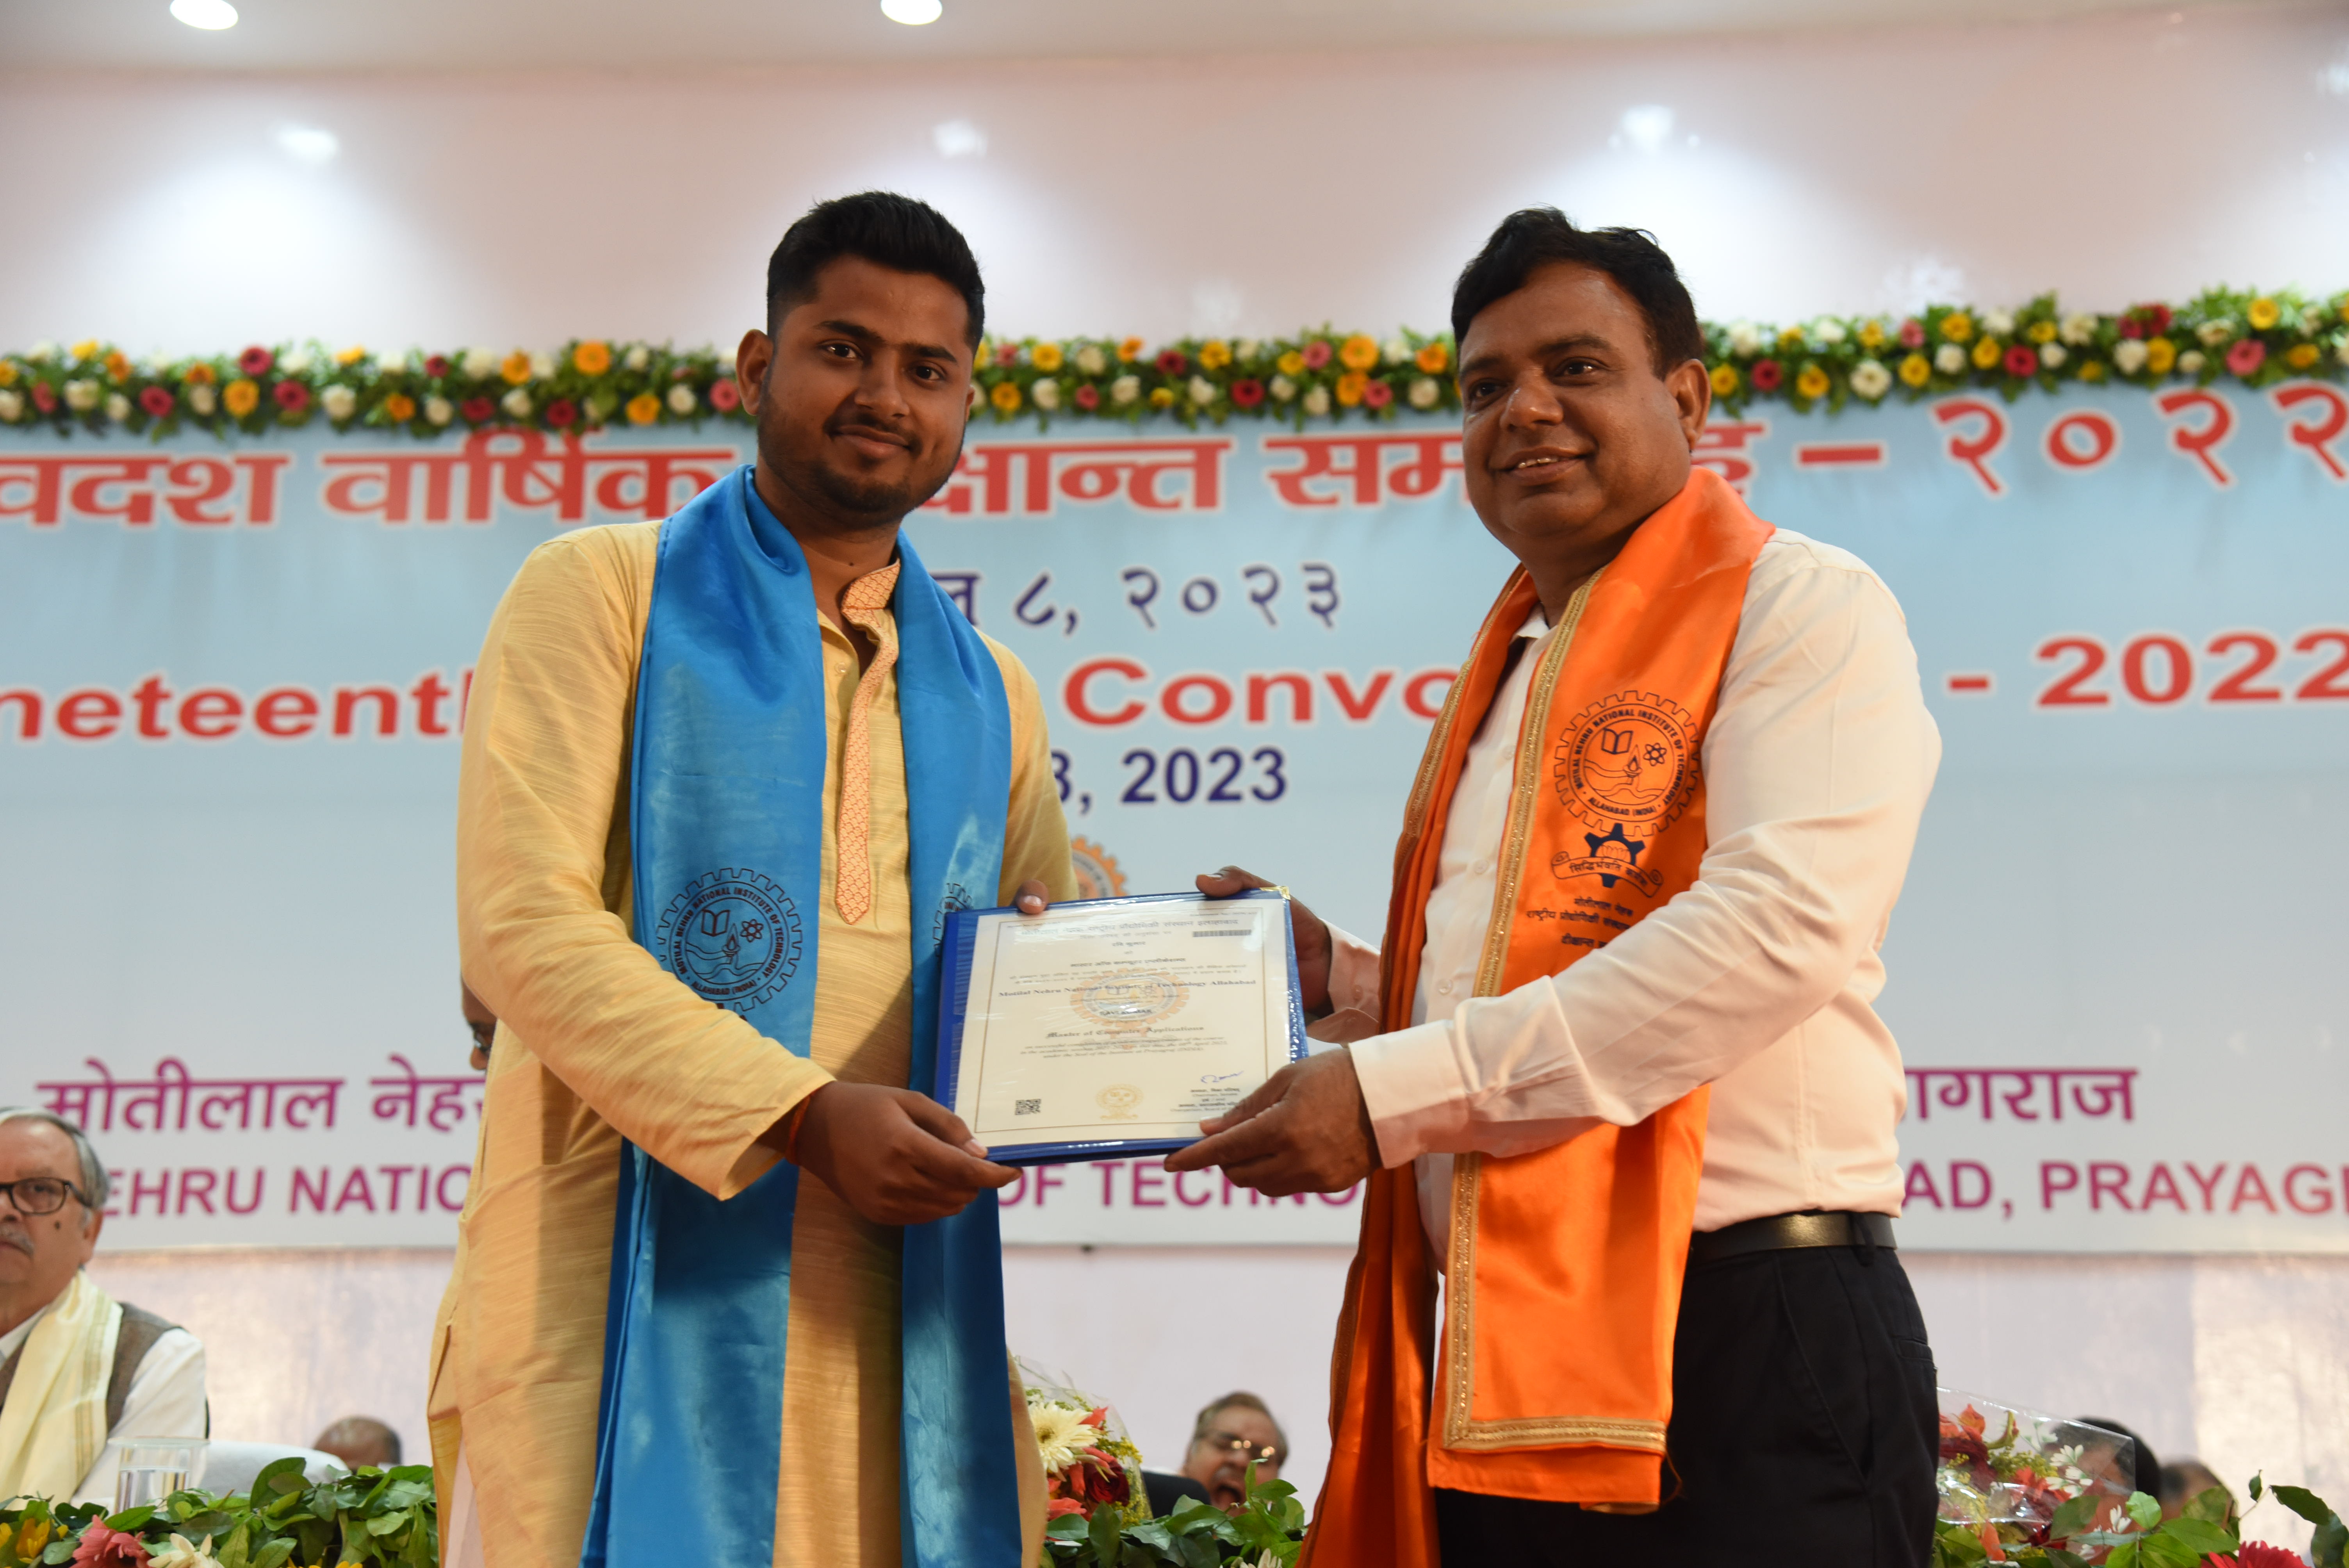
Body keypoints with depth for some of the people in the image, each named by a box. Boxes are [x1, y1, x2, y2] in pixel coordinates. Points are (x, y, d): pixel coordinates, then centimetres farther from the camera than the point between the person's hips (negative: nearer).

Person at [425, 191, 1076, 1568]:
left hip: (898, 1320, 5)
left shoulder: (989, 694, 20)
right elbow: (524, 927, -9)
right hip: (634, 1294, -4)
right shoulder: (603, 593, 3)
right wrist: (804, 1116, -18)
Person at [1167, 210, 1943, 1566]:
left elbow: (1780, 922, -19)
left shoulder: (1798, 606, -3)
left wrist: (1396, 1089, -19)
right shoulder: (1504, 682, 21)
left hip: (1745, 1346, -7)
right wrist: (1339, 981, 8)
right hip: (1500, 1366, 7)